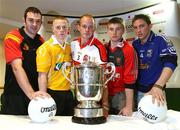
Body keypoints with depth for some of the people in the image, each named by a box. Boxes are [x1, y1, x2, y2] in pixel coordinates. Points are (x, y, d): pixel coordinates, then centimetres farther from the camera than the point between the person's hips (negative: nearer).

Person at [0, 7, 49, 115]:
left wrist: (42, 92, -3)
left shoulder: (41, 41, 7)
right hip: (14, 98, -5)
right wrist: (31, 93, -35)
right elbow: (17, 67, -23)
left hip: (37, 96, 5)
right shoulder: (13, 38, -11)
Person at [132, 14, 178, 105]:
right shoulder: (135, 44, 3)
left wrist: (158, 86, -38)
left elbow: (170, 62, -26)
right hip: (138, 90, 5)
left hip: (155, 90, -4)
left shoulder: (160, 40, -13)